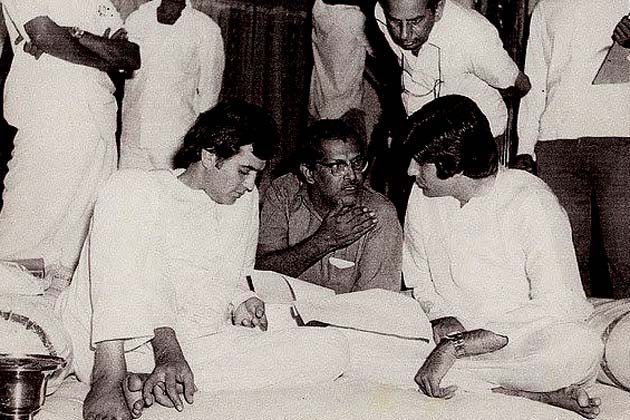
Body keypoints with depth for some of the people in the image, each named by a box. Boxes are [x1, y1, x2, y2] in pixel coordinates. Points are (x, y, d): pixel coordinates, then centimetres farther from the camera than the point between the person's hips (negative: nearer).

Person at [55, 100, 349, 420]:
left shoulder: (245, 201, 17)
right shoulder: (134, 189, -2)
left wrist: (239, 300, 2)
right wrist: (166, 345, -32)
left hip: (201, 345, 5)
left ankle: (152, 384, -30)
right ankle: (110, 376, -36)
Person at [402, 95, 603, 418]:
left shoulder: (531, 203, -15)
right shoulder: (422, 197, 1)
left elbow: (556, 306, -21)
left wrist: (455, 347, -25)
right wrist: (442, 318, -11)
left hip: (523, 342, -5)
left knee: (580, 349, -38)